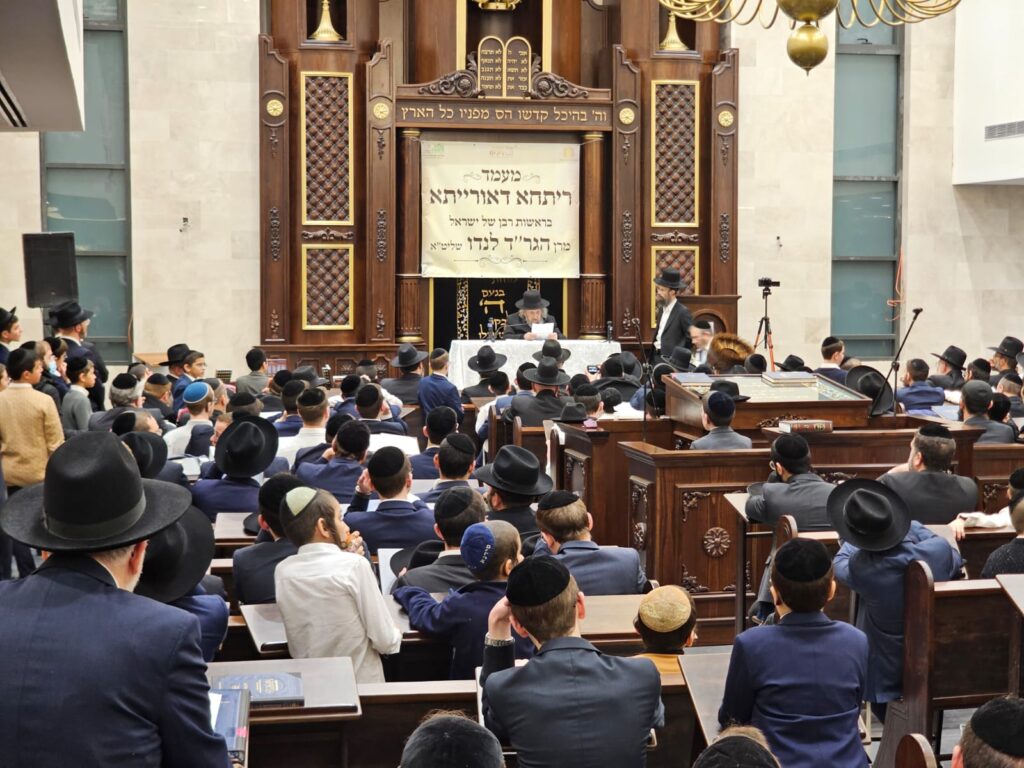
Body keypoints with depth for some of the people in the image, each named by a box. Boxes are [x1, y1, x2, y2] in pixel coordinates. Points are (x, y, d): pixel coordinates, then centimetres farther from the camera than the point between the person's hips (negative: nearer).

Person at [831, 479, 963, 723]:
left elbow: (839, 565, -7)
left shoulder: (861, 569, -34)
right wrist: (911, 527, 11)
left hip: (888, 673, -3)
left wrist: (861, 533, 9)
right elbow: (956, 562, 2)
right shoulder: (939, 549, -26)